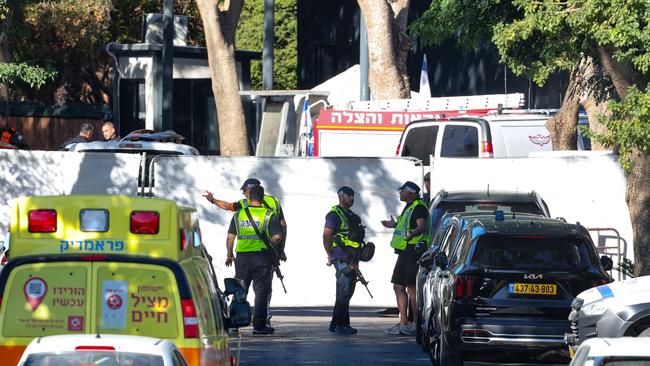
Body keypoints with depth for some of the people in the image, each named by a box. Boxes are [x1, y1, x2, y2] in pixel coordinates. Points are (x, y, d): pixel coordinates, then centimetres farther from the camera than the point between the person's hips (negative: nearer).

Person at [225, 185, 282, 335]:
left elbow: (230, 237, 7)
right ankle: (259, 325, -1)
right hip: (261, 256, -3)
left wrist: (229, 255, 19)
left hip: (242, 256, 3)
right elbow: (277, 237, -12)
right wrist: (269, 246, 8)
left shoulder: (238, 214, 5)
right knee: (261, 291, 3)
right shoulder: (269, 215, -4)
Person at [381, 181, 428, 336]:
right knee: (398, 286, 12)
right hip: (404, 252, 11)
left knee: (412, 288, -10)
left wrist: (412, 233, -43)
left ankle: (416, 324, -7)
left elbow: (422, 226, -24)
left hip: (413, 252, -11)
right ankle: (404, 323, 17)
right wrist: (395, 225, 41)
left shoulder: (419, 207, -11)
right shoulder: (409, 207, 21)